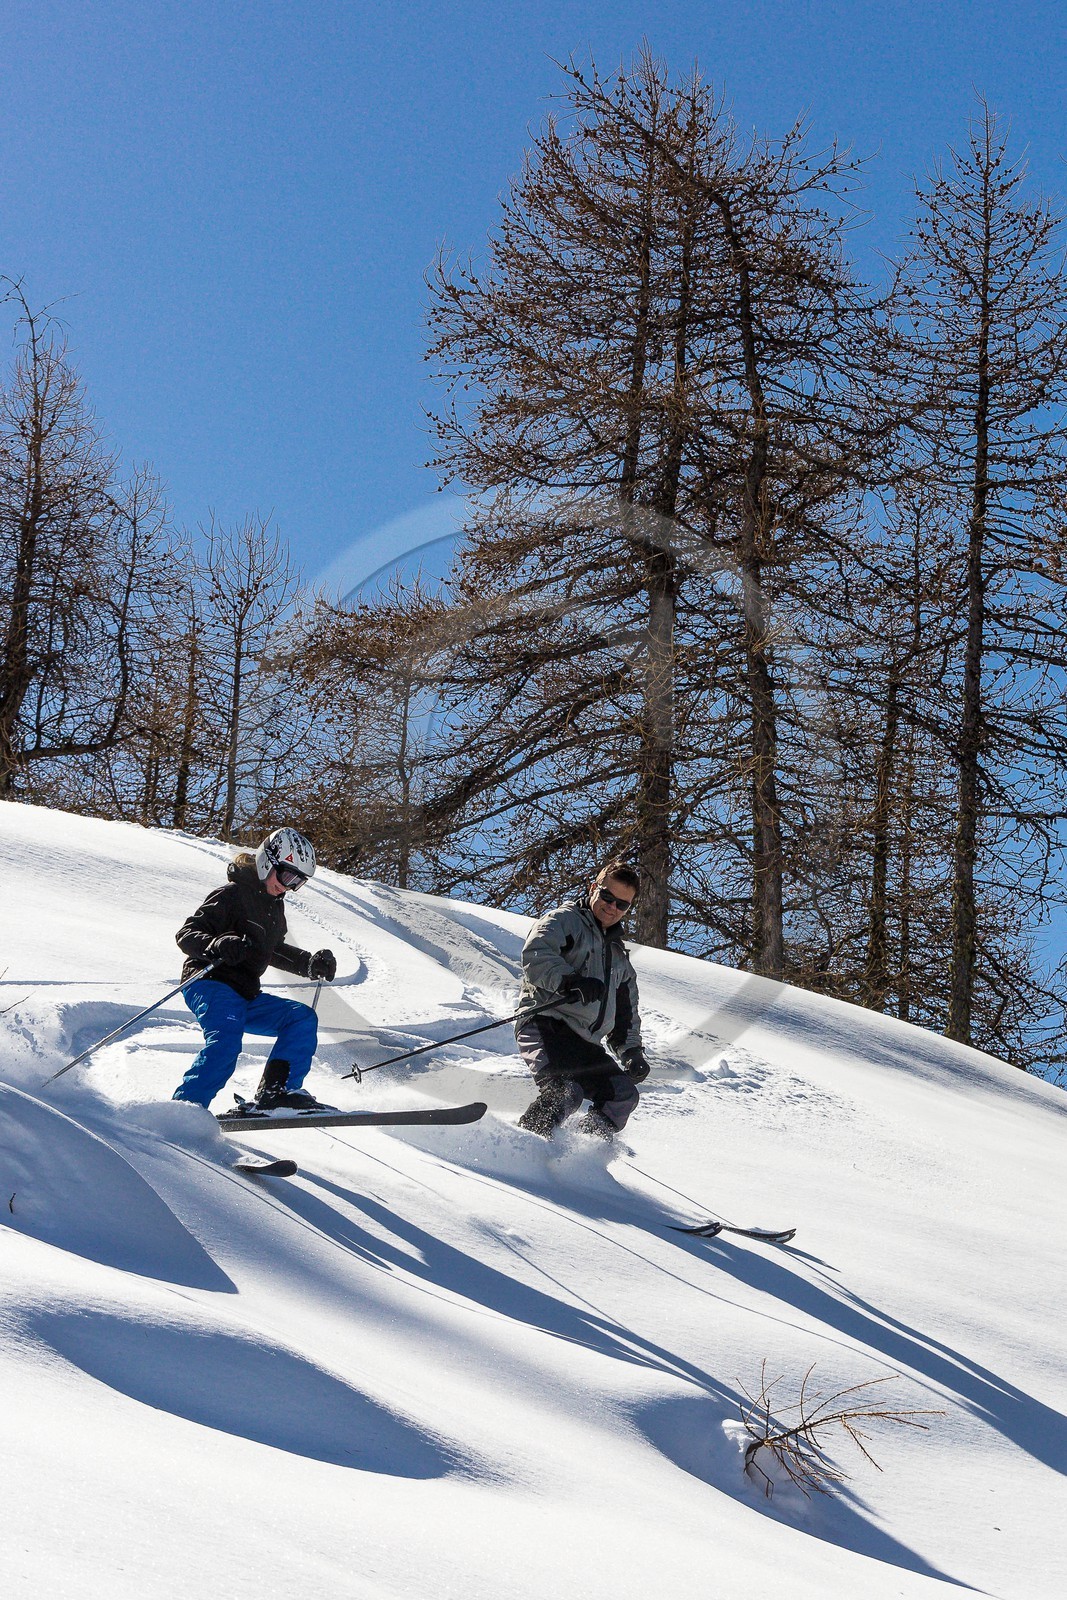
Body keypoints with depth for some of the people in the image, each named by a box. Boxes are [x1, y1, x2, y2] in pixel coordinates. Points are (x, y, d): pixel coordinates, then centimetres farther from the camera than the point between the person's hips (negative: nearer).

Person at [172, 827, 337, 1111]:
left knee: (303, 1018, -2)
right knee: (226, 1039, -34)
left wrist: (310, 964, 19)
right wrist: (218, 946, -35)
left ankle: (275, 1093, -10)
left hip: (245, 996, 9)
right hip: (208, 984, -9)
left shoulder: (274, 906, 18)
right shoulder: (232, 894, -9)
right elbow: (186, 934, -15)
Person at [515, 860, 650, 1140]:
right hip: (545, 1023, -8)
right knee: (564, 1090, -32)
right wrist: (569, 981, -30)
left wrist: (631, 1051, 18)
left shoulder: (618, 956, 31)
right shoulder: (565, 920, 7)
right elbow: (535, 955, -13)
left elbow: (625, 1012, 35)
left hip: (585, 1043, 8)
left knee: (623, 1095, -7)